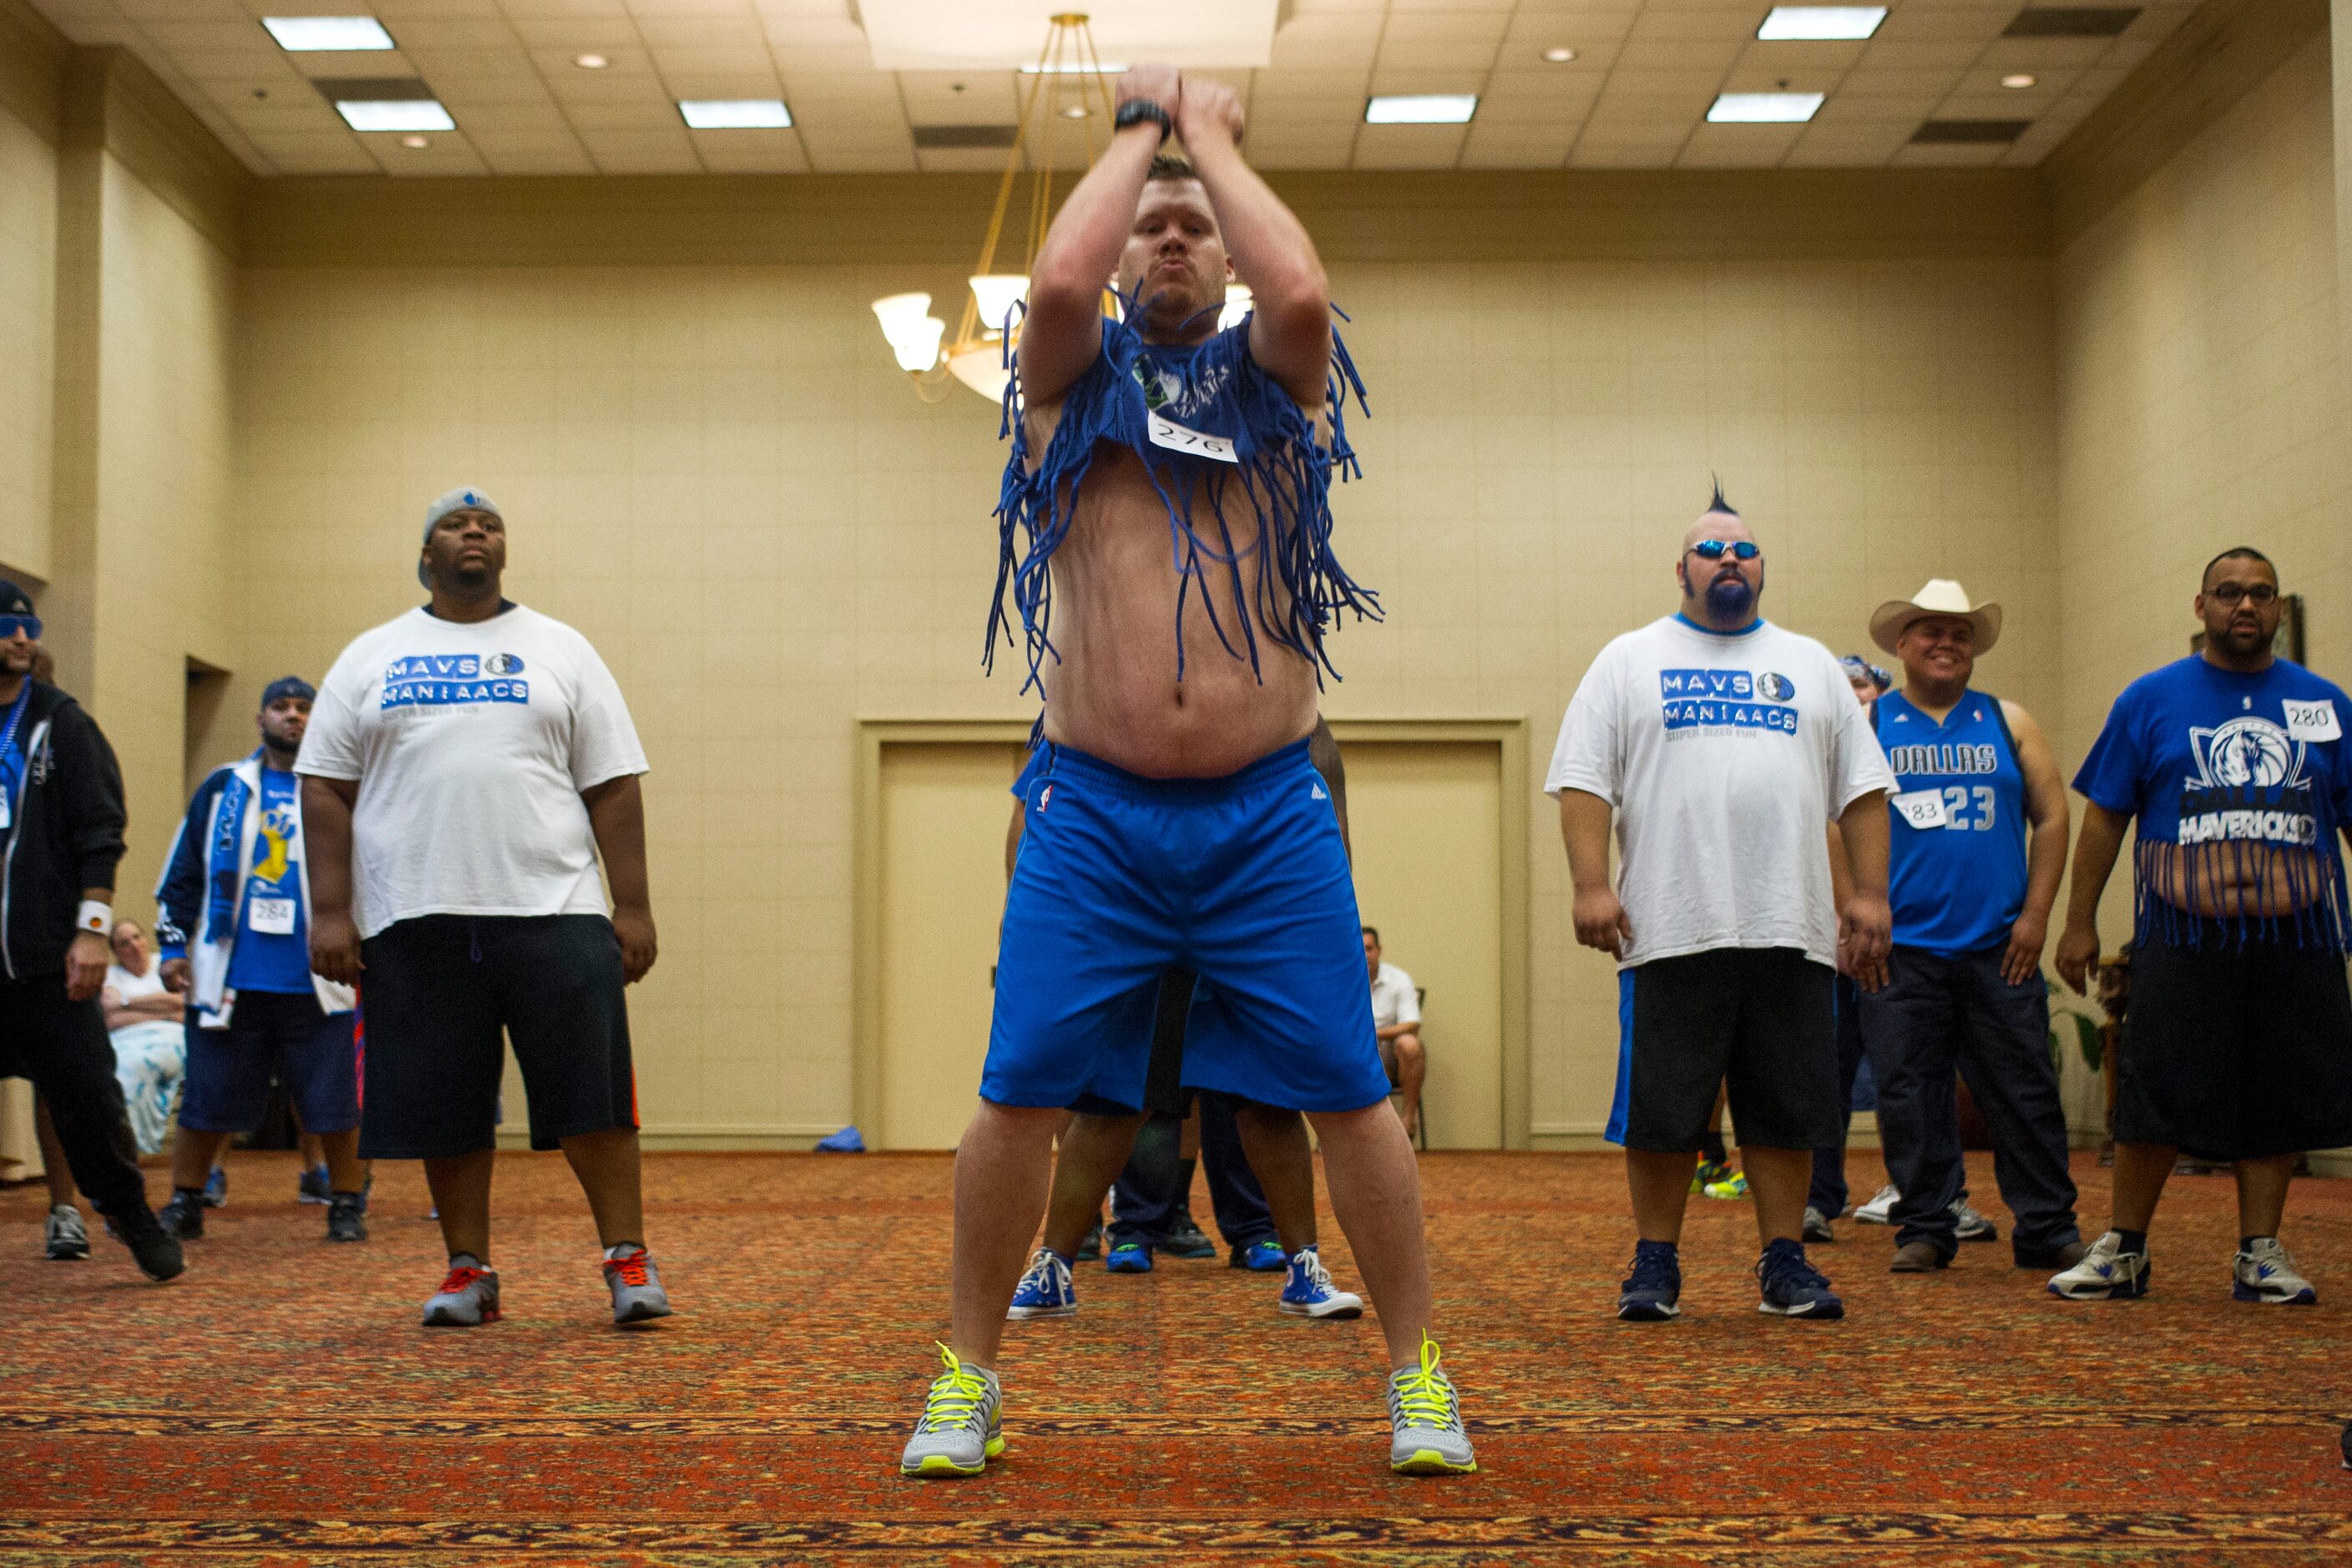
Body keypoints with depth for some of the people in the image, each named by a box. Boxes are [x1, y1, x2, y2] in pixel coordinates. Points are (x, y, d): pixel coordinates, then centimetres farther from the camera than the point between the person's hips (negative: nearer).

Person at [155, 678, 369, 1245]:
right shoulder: (223, 788, 11)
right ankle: (183, 1206, 19)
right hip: (231, 981, 1)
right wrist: (175, 945, 7)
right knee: (208, 1101, 6)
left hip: (317, 983, -1)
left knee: (334, 1103, 1)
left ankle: (347, 1207, 14)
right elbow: (183, 872, 14)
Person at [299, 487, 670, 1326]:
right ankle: (468, 1271, 16)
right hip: (416, 919, 1)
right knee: (445, 1104, 5)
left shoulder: (560, 651, 11)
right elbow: (326, 790, 8)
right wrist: (330, 910, -2)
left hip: (553, 911, -1)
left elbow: (612, 787, 6)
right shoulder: (370, 658, 12)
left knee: (591, 1091, -5)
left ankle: (628, 1260, 4)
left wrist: (633, 906, -1)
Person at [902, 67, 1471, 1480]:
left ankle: (1419, 1374, 15)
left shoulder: (1277, 383, 10)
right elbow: (1058, 278, -13)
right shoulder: (1073, 382, 10)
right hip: (1091, 810, 0)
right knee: (1020, 1095, -1)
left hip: (1271, 811, 0)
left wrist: (1211, 135, 1)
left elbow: (1304, 291, -13)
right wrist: (1142, 128, 2)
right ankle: (970, 1375, 16)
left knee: (1351, 1093, 1)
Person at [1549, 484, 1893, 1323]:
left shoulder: (1811, 664, 17)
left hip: (1791, 930, 2)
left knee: (1788, 1107, 5)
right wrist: (1591, 883, -10)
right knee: (1661, 1107, 1)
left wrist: (1869, 892, 3)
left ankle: (1784, 1261, 14)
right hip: (1671, 930, -2)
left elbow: (1862, 788, 13)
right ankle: (1655, 1262, 12)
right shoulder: (1630, 660, 10)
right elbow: (1584, 781, 2)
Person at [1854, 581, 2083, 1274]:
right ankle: (1925, 1229, 12)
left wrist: (2035, 915, 1)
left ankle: (2047, 1229, 12)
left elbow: (2051, 817, 10)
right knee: (1909, 1093, 2)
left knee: (2024, 1090, 3)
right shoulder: (1868, 723, 7)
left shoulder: (2008, 722, 12)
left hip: (1999, 948, 1)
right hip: (1902, 949, -1)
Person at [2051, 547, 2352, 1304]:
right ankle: (2123, 1250, 10)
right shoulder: (2152, 699, 6)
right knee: (2157, 1094, 0)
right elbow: (2104, 816, 5)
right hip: (2183, 934, -2)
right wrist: (2079, 922, 0)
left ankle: (2261, 1253, 15)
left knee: (2281, 1097, 5)